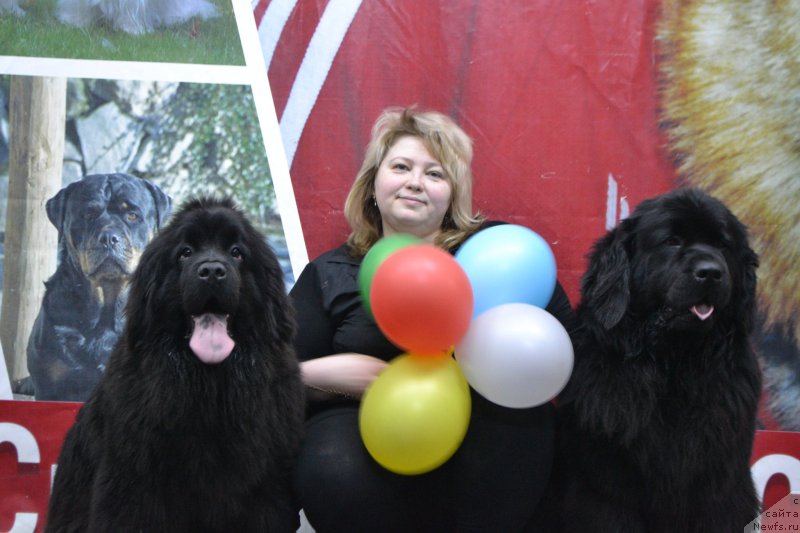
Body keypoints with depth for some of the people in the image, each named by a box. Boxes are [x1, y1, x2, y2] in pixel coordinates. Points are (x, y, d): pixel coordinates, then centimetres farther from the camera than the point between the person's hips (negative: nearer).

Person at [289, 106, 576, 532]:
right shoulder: (330, 274, 15)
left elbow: (564, 336, 6)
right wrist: (329, 374, -9)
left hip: (486, 442, 0)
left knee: (517, 410, -34)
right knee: (334, 473, -34)